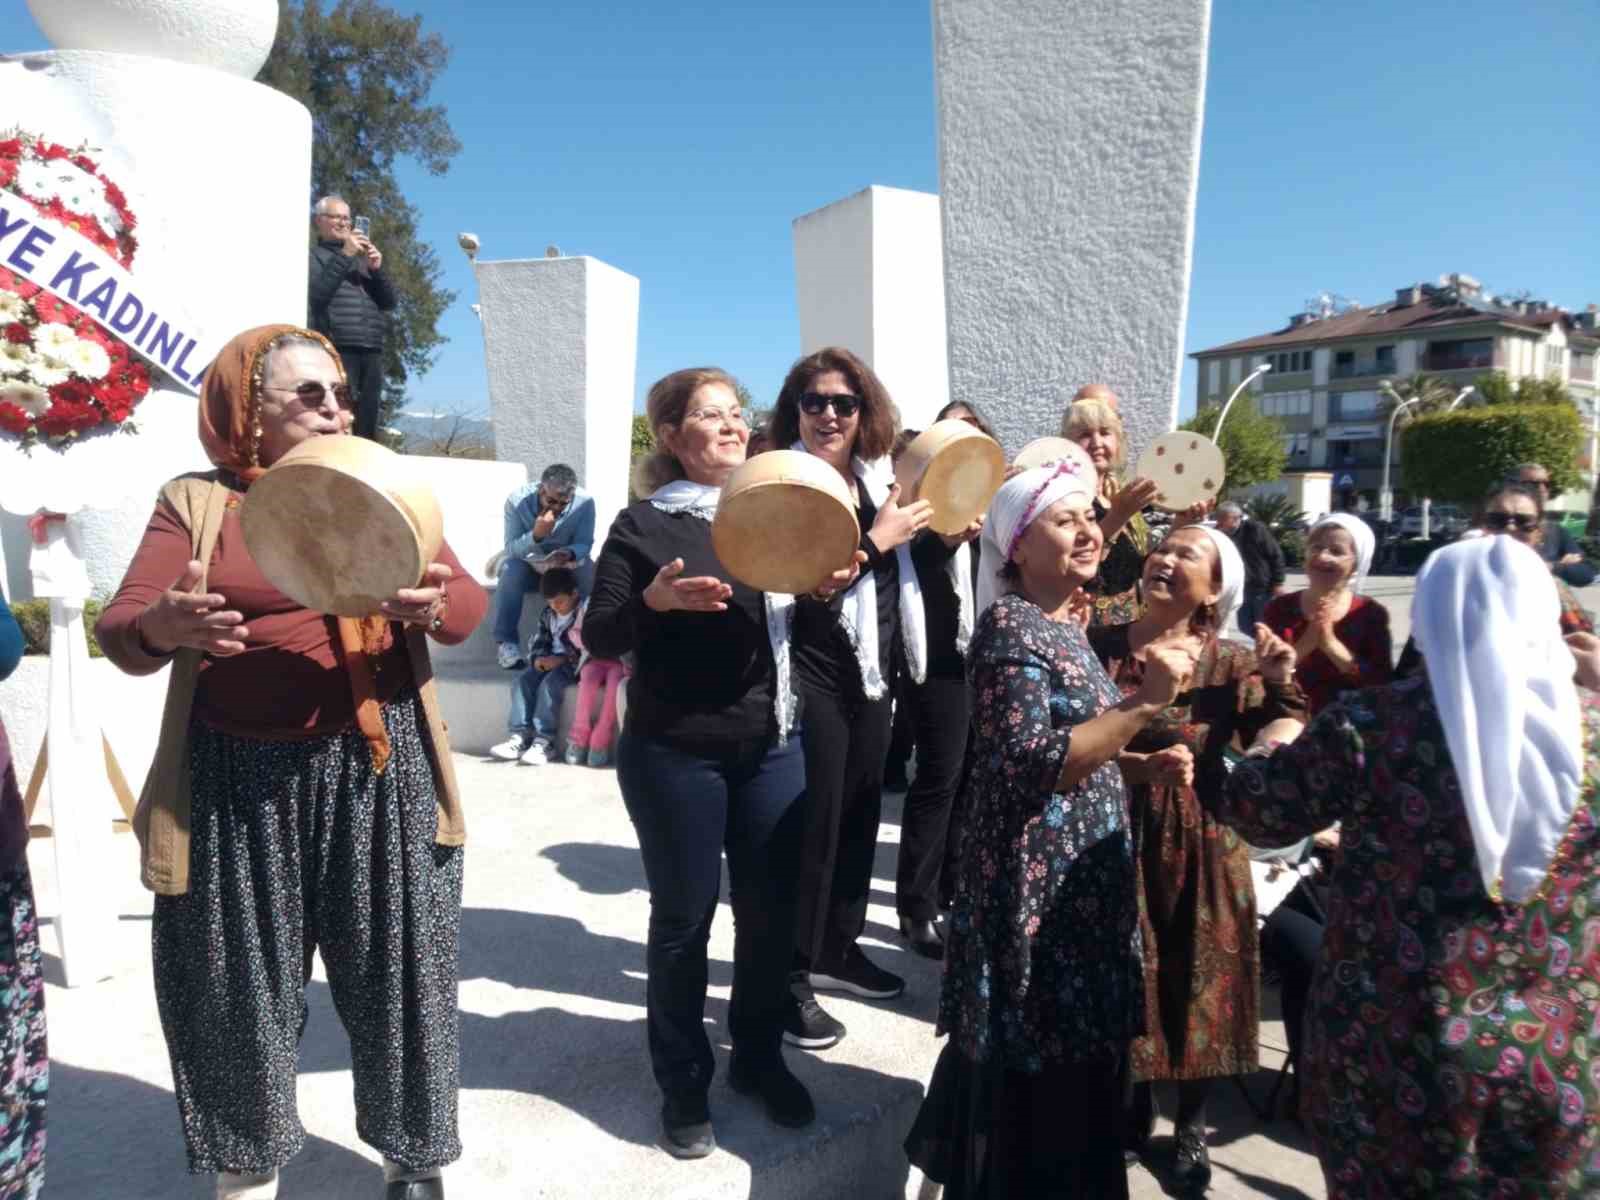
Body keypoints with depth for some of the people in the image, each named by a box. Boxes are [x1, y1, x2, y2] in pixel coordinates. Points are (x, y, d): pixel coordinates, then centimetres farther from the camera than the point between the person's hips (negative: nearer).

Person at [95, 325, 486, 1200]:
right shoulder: (195, 501, 5)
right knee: (241, 992, 9)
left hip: (380, 776, 1)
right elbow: (119, 629, -5)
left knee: (397, 978, 8)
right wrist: (164, 626, -28)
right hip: (239, 784, 0)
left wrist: (433, 606, -25)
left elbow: (470, 602, -1)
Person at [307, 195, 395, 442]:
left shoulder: (362, 257, 27)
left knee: (367, 425, 2)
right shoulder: (314, 255, 11)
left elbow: (389, 303, 20)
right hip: (337, 350, -5)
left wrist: (377, 269, 3)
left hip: (372, 352, 5)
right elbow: (316, 294, -7)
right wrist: (344, 255, -7)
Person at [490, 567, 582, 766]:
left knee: (549, 684, -32)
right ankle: (519, 736, -24)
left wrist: (562, 659, -25)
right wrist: (537, 658, -7)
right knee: (523, 681, -18)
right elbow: (538, 641, 16)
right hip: (549, 662, 7)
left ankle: (543, 741, -34)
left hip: (572, 664, -7)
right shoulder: (547, 613, 14)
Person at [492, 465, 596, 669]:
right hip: (525, 562, -1)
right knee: (511, 570, -34)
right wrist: (535, 535, -44)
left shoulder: (585, 502, -22)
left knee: (586, 572, -30)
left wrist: (569, 554, -40)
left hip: (566, 563, 1)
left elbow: (584, 544, -16)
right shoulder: (517, 500, -24)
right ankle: (506, 642, -24)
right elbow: (511, 548, -24)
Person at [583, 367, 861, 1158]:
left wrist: (825, 586, -6)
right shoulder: (644, 523, -5)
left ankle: (758, 1057, 34)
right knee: (683, 917, 7)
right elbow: (600, 638, -8)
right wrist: (654, 599, -26)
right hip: (674, 754, -4)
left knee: (772, 909, 12)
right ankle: (683, 1083, 26)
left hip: (772, 748, 5)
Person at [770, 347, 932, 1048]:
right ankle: (792, 980, 13)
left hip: (872, 671, 8)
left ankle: (838, 948, 34)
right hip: (813, 675, -7)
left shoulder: (875, 478, 8)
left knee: (860, 813, 16)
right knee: (812, 823, -3)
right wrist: (877, 540, -20)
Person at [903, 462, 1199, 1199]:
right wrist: (1145, 704, -28)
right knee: (1033, 1075, 5)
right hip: (1036, 886, -9)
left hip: (1080, 878, 9)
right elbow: (1033, 764, -27)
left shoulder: (1068, 626, 10)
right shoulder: (1009, 628, -18)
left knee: (1072, 1063, 22)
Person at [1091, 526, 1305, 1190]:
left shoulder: (1232, 662, -4)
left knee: (1196, 984, 14)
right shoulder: (1098, 644, -5)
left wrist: (1282, 685, -22)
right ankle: (1133, 1107, 40)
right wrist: (1132, 763, -21)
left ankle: (1191, 1127, 38)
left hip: (1198, 846, 0)